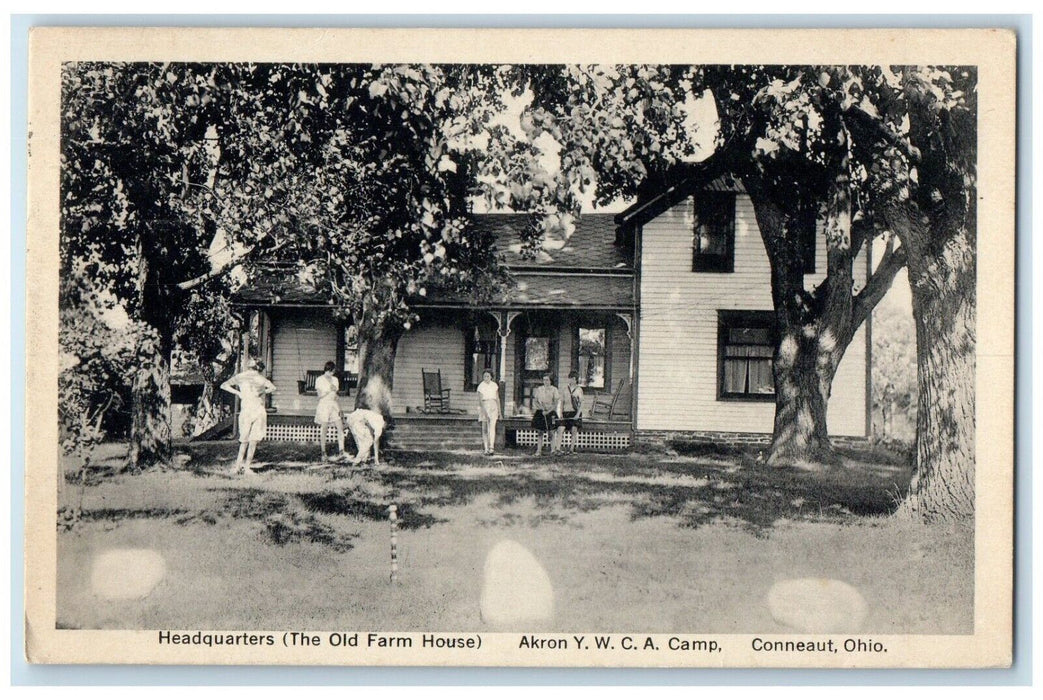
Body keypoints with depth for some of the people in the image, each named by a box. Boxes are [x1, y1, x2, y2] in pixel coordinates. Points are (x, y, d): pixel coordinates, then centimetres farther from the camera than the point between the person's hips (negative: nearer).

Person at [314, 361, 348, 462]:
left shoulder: (335, 379, 14)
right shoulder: (319, 380, -1)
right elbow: (320, 395, -6)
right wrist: (329, 390, -14)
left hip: (334, 405, 4)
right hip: (324, 405, -4)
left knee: (340, 428, -9)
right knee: (323, 430, 0)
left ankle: (341, 453, -13)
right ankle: (323, 453, 10)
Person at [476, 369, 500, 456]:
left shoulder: (495, 385, 7)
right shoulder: (481, 386, -4)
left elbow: (497, 398, 14)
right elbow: (480, 400, -11)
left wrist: (499, 411, 13)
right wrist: (484, 411, -22)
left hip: (493, 406, 2)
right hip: (484, 406, -2)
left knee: (492, 427, -14)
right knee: (485, 428, 3)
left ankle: (491, 448, -22)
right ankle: (485, 448, 10)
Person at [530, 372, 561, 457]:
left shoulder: (554, 389, 0)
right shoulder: (539, 389, 9)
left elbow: (556, 403, -4)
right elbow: (535, 401, 12)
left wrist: (548, 411, -13)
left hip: (550, 413, -2)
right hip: (540, 412, 2)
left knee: (551, 432, -4)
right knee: (540, 432, 3)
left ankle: (552, 450, 0)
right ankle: (539, 450, 6)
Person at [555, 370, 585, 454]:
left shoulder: (579, 389, 3)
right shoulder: (565, 388, 10)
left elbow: (581, 403, -1)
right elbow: (562, 401, 13)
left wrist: (578, 414, -13)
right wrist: (561, 413, 5)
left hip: (575, 413, -2)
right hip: (566, 412, 2)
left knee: (574, 431, -2)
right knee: (560, 430, -9)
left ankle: (572, 449, 7)